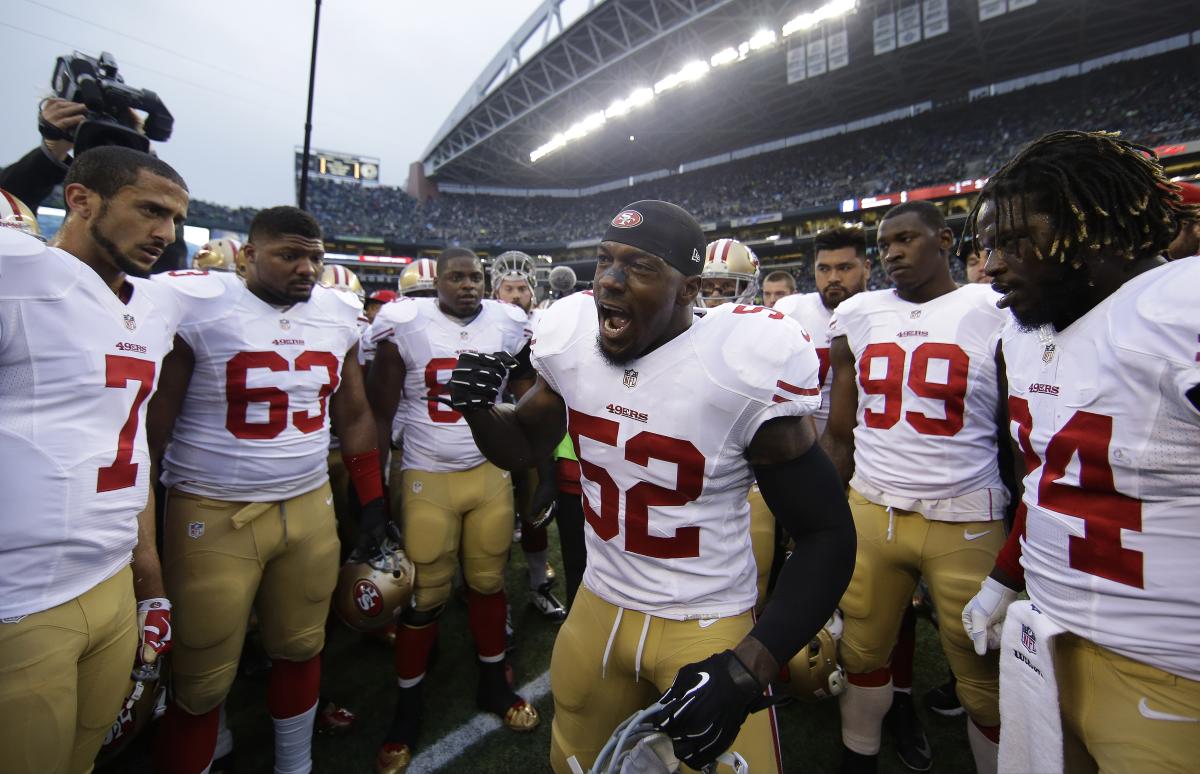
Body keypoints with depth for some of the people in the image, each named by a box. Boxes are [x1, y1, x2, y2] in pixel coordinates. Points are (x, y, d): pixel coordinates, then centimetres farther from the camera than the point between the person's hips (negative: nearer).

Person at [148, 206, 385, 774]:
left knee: (301, 648, 17)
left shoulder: (338, 314, 5)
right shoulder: (198, 308, -9)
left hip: (311, 506, 4)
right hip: (214, 516, -4)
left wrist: (372, 499, 10)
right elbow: (153, 424, -5)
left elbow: (353, 413, 11)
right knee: (203, 682, 8)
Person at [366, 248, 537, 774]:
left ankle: (493, 683, 36)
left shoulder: (507, 323, 1)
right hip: (427, 478, -2)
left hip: (491, 473, 2)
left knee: (488, 581, 14)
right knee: (424, 596, 8)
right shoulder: (406, 324, -7)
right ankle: (407, 706, 30)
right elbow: (381, 414, -2)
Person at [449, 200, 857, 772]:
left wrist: (743, 672, -24)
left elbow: (827, 536, -16)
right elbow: (522, 447, 7)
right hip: (598, 605, 5)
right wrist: (478, 407, -15)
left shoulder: (740, 369, -23)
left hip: (707, 625, -4)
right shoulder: (572, 343, -8)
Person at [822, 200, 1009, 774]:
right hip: (870, 512, 3)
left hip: (966, 522, -3)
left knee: (985, 678, 10)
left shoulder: (995, 315, -3)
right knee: (862, 653, 16)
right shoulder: (859, 316, 6)